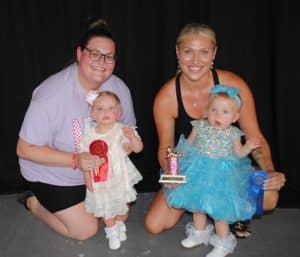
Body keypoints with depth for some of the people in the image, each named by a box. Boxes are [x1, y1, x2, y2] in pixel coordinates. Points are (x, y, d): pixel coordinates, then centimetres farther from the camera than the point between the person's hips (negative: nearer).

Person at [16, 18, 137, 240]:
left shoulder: (119, 88, -13)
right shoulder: (51, 94, -30)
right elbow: (25, 149, -25)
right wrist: (75, 160, -35)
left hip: (98, 171, 6)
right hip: (52, 174, -5)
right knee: (86, 229, -5)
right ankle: (34, 203, 18)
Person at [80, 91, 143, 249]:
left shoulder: (122, 130, -16)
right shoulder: (88, 136, -9)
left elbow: (138, 149, -18)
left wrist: (132, 137, -36)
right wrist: (87, 178, -6)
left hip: (120, 178, -1)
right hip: (100, 180, 1)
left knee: (122, 206, 17)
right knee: (105, 208, 14)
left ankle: (120, 224, 47)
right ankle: (112, 231, 38)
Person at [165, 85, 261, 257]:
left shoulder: (233, 133, -9)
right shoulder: (200, 126, -6)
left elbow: (238, 154, 2)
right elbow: (188, 144, 7)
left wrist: (248, 147, -16)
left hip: (222, 176, -3)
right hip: (199, 172, 3)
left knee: (219, 210, 1)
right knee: (197, 204, 19)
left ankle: (223, 243, 24)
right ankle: (199, 232, 44)